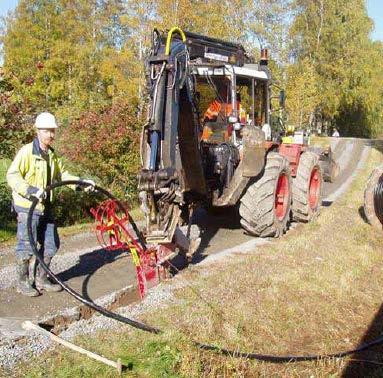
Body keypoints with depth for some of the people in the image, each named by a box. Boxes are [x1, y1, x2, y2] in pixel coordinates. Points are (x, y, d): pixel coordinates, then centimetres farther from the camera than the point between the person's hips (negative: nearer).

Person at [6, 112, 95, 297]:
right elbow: (12, 176, -19)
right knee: (27, 245, -2)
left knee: (51, 244, 12)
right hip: (27, 206, -8)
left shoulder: (53, 155, 13)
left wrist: (82, 182, 11)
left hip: (45, 207, 8)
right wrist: (31, 190, -30)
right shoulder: (27, 151, -13)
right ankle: (22, 283, 14)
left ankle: (41, 279, 26)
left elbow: (62, 175, 22)